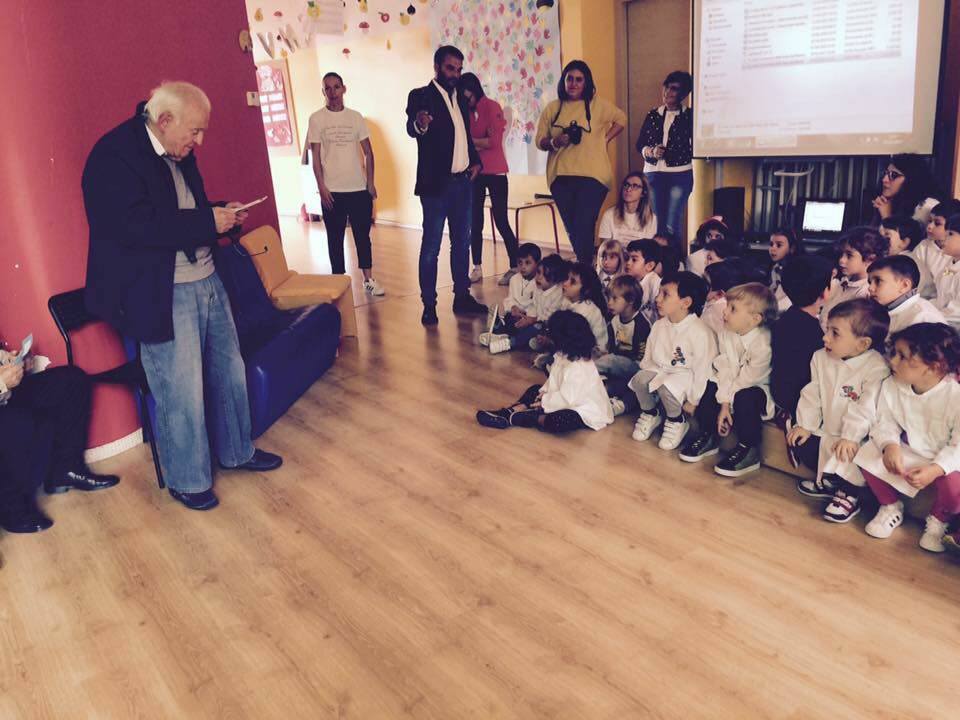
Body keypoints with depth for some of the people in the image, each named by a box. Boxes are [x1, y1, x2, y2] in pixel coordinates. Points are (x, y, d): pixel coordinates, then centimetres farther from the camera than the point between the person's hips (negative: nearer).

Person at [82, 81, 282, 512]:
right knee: (182, 394, 1)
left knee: (229, 372, 18)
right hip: (161, 295, -9)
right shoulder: (113, 156, -16)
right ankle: (187, 480, 21)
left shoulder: (178, 153, 11)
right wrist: (208, 222, -22)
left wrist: (220, 214, 3)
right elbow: (137, 227, -27)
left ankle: (236, 450, 37)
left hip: (207, 281, 9)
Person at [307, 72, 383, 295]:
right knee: (335, 237, 6)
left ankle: (368, 279, 16)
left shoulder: (355, 116, 6)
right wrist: (321, 187, -9)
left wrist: (370, 182, 2)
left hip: (359, 188, 2)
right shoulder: (317, 119, -1)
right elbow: (315, 156, -2)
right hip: (332, 191, -2)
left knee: (363, 235, 7)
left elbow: (368, 152, 8)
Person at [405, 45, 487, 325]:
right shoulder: (420, 96, -6)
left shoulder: (460, 98, 15)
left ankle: (462, 297, 20)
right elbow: (411, 129, -24)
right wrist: (419, 124, -46)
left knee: (462, 242, 11)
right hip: (436, 184, -7)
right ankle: (429, 304, 2)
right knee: (431, 246, -4)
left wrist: (475, 161, 8)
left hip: (463, 182, 7)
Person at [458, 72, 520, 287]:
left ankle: (515, 267, 1)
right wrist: (477, 146, -13)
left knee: (501, 221, -5)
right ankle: (477, 268, 14)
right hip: (474, 172, 5)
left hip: (495, 172, -5)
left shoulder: (492, 107, -6)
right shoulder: (466, 111, 8)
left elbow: (494, 141, -14)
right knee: (475, 223, 6)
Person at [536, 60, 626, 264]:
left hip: (592, 175, -3)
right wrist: (555, 142, -11)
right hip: (560, 176, 3)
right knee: (571, 228, 8)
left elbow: (621, 118, 18)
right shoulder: (552, 109, 11)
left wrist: (605, 139, 5)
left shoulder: (597, 105, 5)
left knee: (584, 226, -14)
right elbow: (540, 141, 10)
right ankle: (585, 264, 24)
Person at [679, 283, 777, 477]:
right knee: (708, 387, -11)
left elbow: (748, 379, -23)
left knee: (744, 398, -34)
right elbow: (724, 371, -8)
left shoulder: (764, 344, -29)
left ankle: (748, 450, -14)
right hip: (732, 388, 7)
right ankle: (708, 437, 6)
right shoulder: (726, 334, -8)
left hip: (760, 387, -7)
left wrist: (728, 399, -14)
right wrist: (723, 404, -14)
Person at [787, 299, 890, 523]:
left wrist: (850, 437, -28)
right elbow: (812, 394, 4)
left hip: (857, 437, -6)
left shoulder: (876, 368, -19)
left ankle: (849, 493, 3)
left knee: (846, 455, -29)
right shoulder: (821, 358, 0)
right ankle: (830, 480, 20)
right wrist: (805, 425, -1)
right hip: (826, 431, 7)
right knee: (800, 445, -6)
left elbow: (866, 407, -24)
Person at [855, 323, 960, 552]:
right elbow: (885, 422, -5)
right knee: (867, 454, -18)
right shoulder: (892, 386, -11)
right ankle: (891, 507, 9)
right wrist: (890, 445, -28)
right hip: (907, 452, 5)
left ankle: (938, 520, 6)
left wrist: (935, 470, -35)